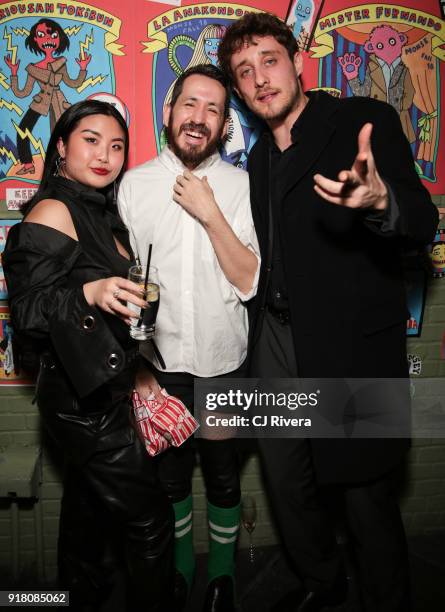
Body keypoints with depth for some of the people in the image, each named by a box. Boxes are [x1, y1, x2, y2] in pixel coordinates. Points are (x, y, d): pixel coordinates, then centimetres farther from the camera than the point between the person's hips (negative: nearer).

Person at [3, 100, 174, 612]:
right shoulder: (53, 212, -15)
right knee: (149, 519, 1)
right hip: (85, 400, -8)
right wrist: (90, 294, -34)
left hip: (106, 393, 8)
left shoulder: (101, 213, 10)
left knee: (89, 508, 23)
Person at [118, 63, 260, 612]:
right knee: (170, 476, 18)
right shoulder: (134, 184, -2)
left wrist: (211, 214, -20)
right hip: (159, 363, 1)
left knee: (223, 478, 15)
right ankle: (181, 568, 45)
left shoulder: (241, 185, -5)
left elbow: (249, 281, -10)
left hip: (224, 364, -1)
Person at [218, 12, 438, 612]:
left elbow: (422, 223, -20)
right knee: (287, 483, 19)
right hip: (276, 343, 7)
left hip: (350, 347, -6)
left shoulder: (366, 121, -6)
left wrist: (381, 202, -40)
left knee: (365, 492, 7)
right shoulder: (260, 157, 13)